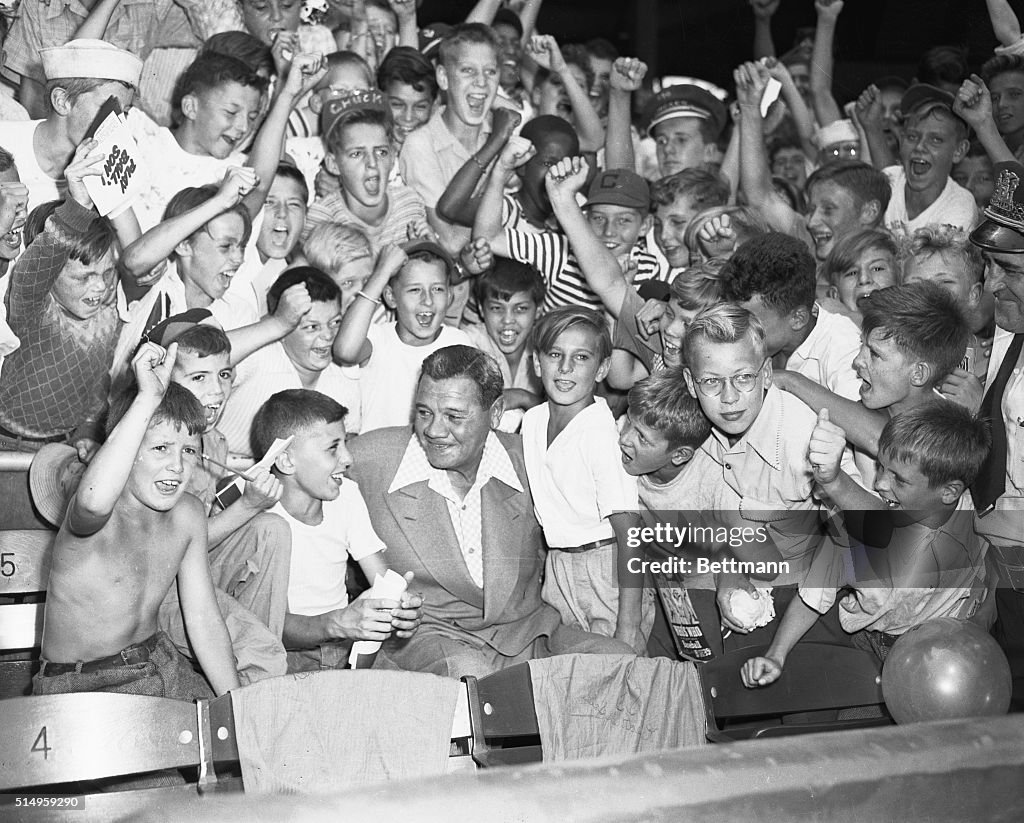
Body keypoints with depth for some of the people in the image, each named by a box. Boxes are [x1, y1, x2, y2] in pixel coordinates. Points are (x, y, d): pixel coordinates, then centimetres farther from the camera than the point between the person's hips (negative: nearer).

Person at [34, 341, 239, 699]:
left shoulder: (187, 515, -1)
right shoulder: (101, 517, -23)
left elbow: (203, 618, 6)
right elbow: (94, 500, -51)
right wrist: (148, 398, -48)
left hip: (159, 661, 6)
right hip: (78, 684, -6)